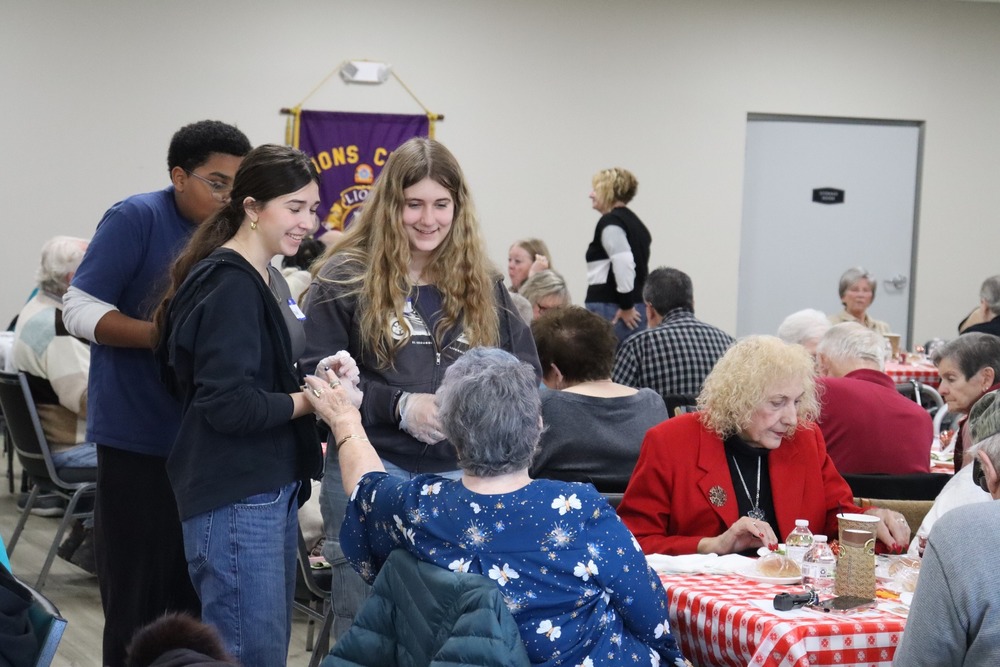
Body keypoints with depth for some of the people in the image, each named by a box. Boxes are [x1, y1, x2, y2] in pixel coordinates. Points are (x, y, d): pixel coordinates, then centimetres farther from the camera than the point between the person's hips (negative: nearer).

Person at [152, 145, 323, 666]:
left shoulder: (268, 279, 13)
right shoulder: (229, 286, -16)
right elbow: (227, 404, -22)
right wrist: (310, 400, -14)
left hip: (272, 486, 10)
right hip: (236, 499, -10)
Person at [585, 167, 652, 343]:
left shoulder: (610, 222, -9)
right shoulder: (634, 221, 20)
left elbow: (624, 262, -21)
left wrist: (626, 306, -17)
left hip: (610, 309, -9)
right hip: (636, 309, 9)